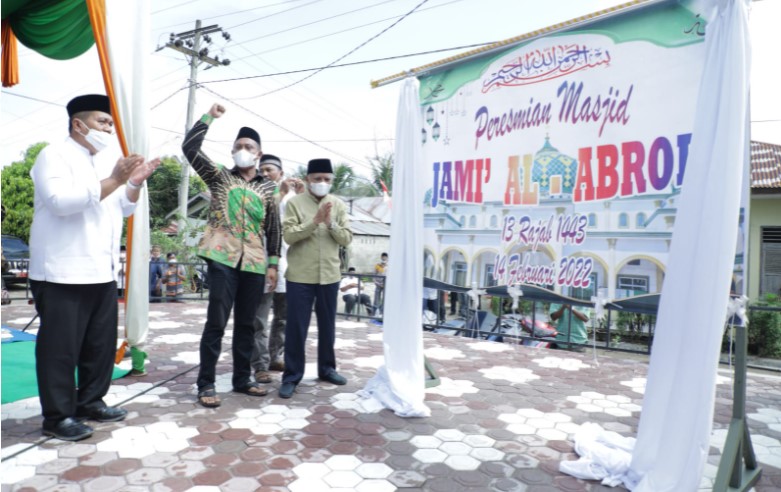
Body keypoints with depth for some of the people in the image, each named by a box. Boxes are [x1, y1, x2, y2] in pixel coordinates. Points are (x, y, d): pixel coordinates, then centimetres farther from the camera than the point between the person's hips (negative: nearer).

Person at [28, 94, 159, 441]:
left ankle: (91, 401, 27)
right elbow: (61, 201, -22)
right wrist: (113, 181, -25)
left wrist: (134, 184, 0)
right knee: (60, 347, 0)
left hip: (102, 271, 8)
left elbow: (124, 208, 18)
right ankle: (57, 416, 11)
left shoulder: (104, 162, 18)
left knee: (101, 343, 13)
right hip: (63, 274, -8)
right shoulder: (55, 156, -6)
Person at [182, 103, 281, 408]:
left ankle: (242, 379, 21)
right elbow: (189, 147, -3)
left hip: (254, 262, 3)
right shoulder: (220, 177, 8)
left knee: (246, 323, 10)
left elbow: (273, 228, 10)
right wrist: (209, 117, -1)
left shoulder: (268, 188, 12)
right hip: (223, 258, -2)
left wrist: (273, 263, 5)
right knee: (217, 321, -4)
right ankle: (206, 384, 5)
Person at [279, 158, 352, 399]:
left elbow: (347, 239, 1)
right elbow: (289, 235, -12)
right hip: (300, 275, -3)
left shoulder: (338, 205, 7)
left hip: (329, 275, 3)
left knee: (327, 325, 14)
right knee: (296, 327, 1)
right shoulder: (295, 203, -2)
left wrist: (331, 223, -15)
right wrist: (314, 222, -21)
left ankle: (326, 368, 30)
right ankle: (291, 375, 12)